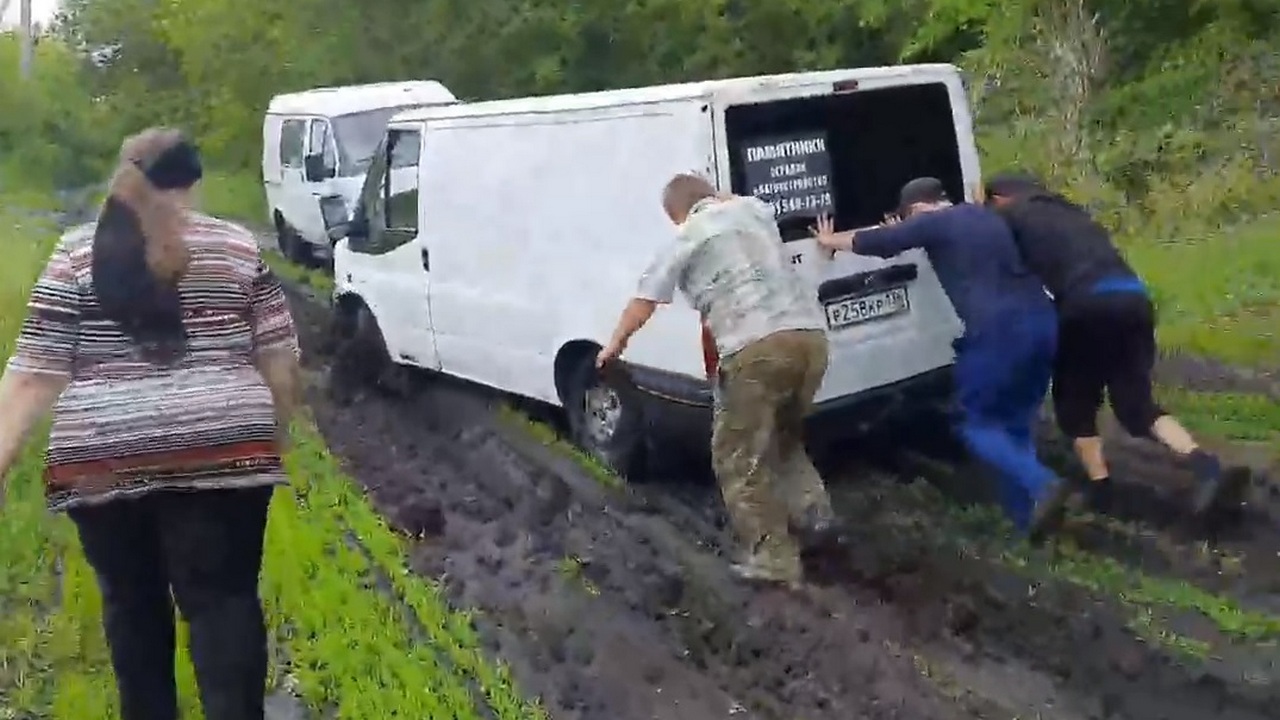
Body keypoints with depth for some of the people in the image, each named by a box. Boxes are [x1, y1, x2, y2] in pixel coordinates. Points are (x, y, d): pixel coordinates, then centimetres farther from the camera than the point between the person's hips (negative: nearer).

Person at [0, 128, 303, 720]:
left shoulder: (75, 254, 4)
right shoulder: (237, 248, 4)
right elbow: (279, 360, 5)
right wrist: (272, 432, 17)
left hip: (102, 461, 1)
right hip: (221, 452, -1)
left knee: (131, 601, 17)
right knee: (224, 599, 5)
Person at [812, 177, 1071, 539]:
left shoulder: (934, 223, 3)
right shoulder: (987, 217, 25)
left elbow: (876, 241, 11)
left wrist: (831, 239, 31)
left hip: (998, 330, -7)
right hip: (1042, 321, 8)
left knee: (976, 423, 6)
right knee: (1016, 422, 17)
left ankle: (1042, 484, -14)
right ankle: (1025, 515, 16)